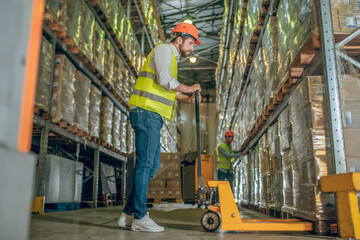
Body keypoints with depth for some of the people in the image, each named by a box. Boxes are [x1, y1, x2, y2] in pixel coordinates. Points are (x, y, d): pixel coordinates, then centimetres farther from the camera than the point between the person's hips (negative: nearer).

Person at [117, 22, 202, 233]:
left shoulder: (172, 58, 28)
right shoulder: (164, 50, -2)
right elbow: (164, 80, -16)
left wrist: (188, 99, 14)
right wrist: (189, 89, -4)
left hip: (153, 116, 10)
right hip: (147, 112, -10)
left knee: (152, 165, 7)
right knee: (145, 163, -9)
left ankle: (129, 214, 11)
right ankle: (140, 217, -3)